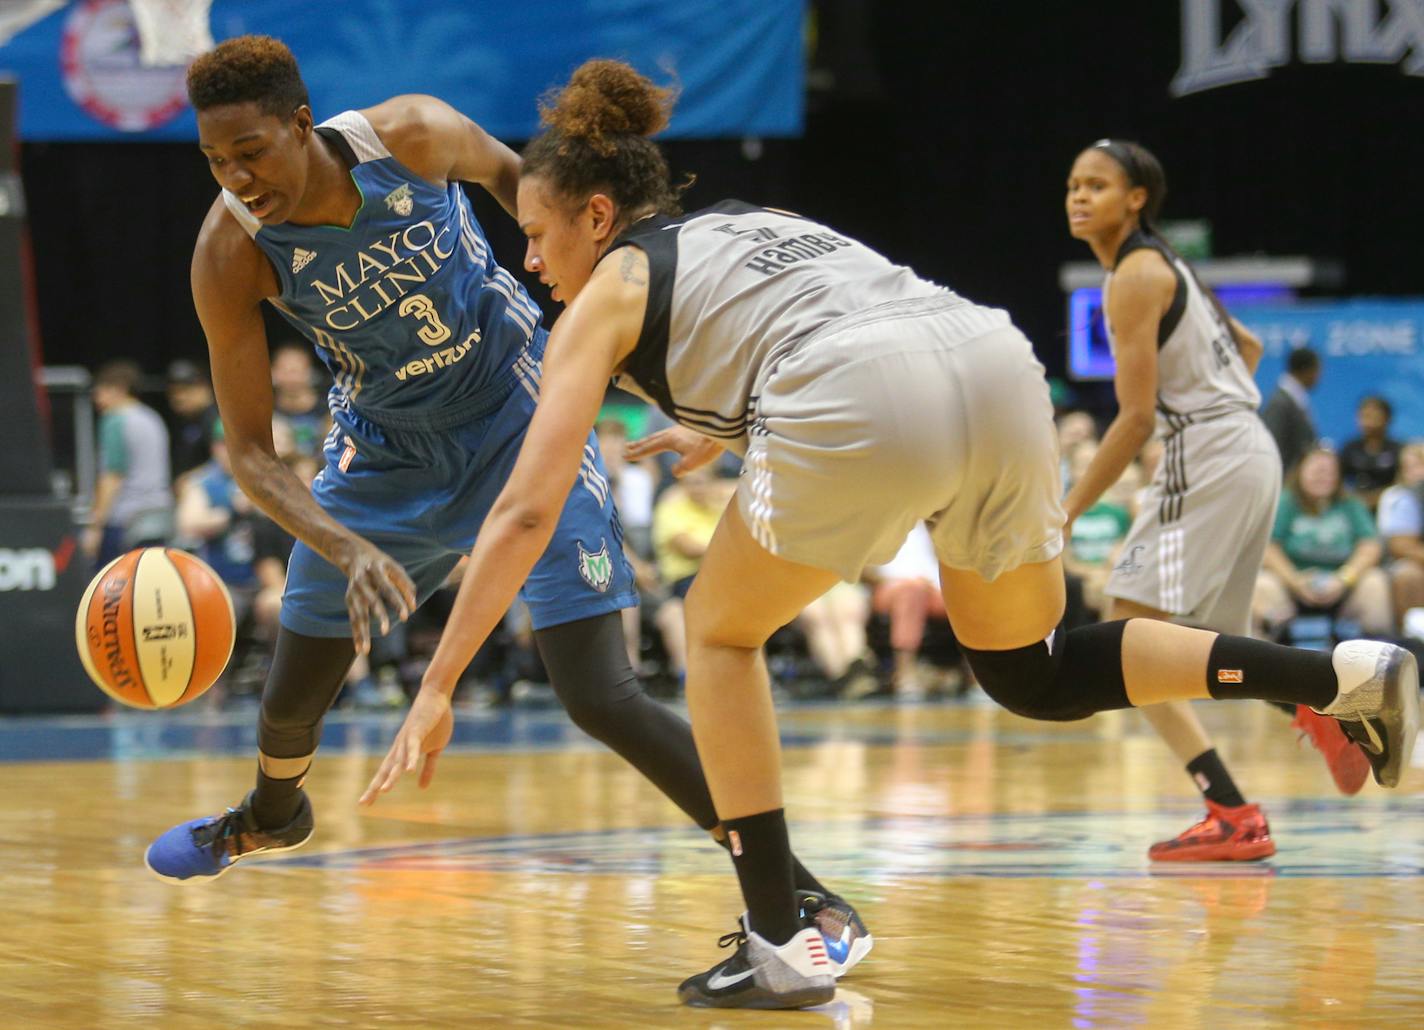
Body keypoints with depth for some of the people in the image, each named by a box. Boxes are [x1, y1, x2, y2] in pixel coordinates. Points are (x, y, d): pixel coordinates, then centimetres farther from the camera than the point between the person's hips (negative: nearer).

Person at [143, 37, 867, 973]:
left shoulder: (414, 136, -26)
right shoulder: (230, 256, -25)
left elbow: (506, 170, 0)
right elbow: (251, 450, -23)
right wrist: (348, 549, -39)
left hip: (519, 426, -3)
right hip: (388, 451, 3)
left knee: (600, 694, -15)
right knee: (292, 697, 13)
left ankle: (801, 895, -9)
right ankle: (272, 819, 51)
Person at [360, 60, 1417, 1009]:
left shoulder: (606, 295, 19)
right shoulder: (753, 221, 36)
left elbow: (527, 511, 14)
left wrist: (438, 688, 17)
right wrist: (719, 432, 65)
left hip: (862, 413, -6)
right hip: (1001, 363, 6)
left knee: (722, 630, 19)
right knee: (1031, 672, 24)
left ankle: (780, 945, 10)